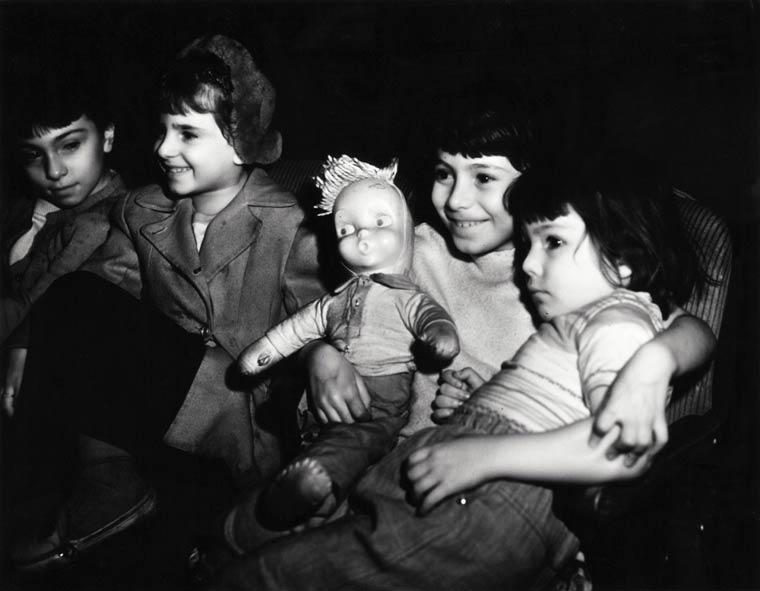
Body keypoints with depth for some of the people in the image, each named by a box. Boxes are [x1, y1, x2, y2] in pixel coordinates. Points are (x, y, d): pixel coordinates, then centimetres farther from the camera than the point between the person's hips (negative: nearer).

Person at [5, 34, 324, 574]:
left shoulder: (286, 225, -7)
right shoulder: (142, 213, 8)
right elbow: (97, 289, 4)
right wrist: (26, 350, -9)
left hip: (253, 403, -5)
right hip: (162, 396, 5)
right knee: (71, 302, -19)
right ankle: (106, 483, -14)